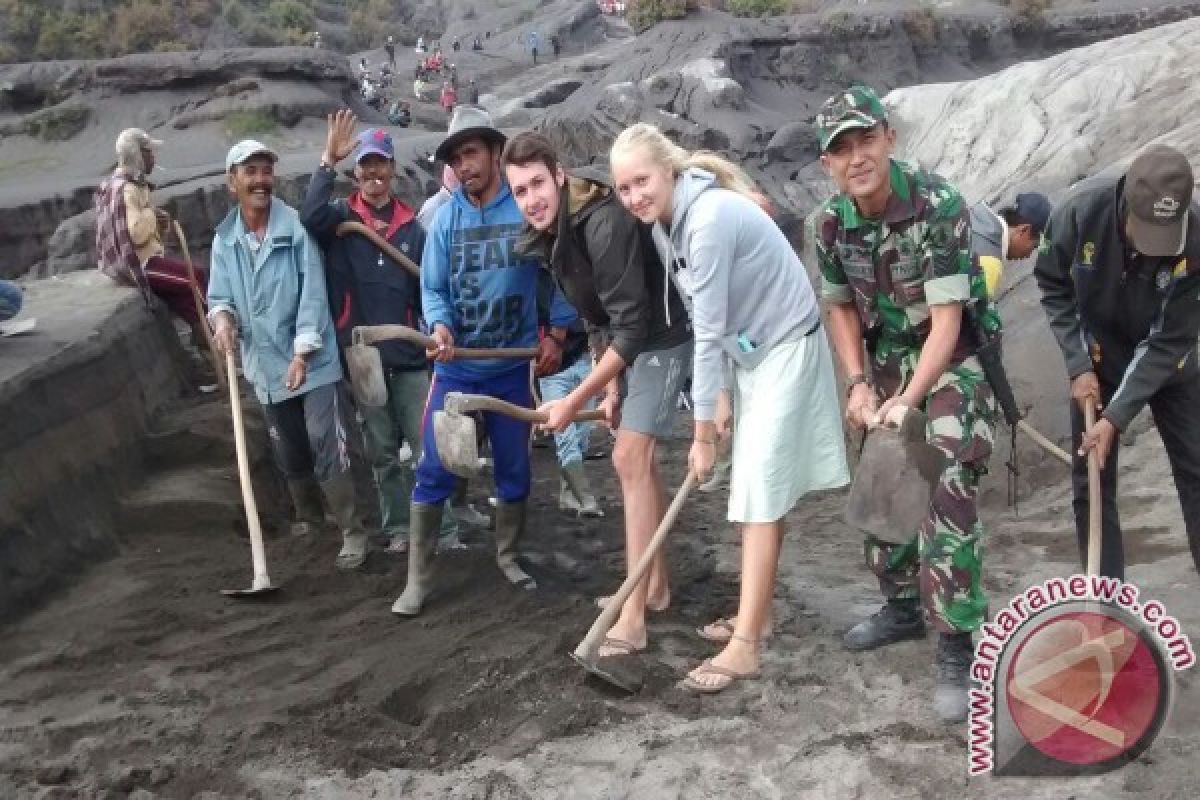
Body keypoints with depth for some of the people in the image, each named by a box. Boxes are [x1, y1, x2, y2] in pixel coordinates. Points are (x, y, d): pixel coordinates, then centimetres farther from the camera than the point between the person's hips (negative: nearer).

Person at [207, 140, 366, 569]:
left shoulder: (296, 226, -11)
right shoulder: (224, 239, 2)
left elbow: (313, 293, -14)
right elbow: (219, 295, 6)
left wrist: (303, 352, -20)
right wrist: (223, 316, -18)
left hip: (311, 362, -5)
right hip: (266, 365, 5)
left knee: (326, 449, -7)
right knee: (289, 453, 18)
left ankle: (351, 531, 5)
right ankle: (307, 516, 41)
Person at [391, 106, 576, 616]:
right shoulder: (445, 218, -3)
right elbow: (432, 288, -1)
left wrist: (556, 334, -3)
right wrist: (439, 325, -20)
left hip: (514, 366, 0)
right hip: (456, 369, 1)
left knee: (514, 470, 13)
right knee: (434, 473, -1)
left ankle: (509, 557, 32)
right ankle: (419, 577, 9)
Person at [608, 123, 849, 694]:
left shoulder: (710, 218, -26)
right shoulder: (666, 222, 2)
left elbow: (709, 332, -24)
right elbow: (708, 325, 5)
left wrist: (702, 434, -18)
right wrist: (719, 396, 0)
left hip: (785, 347, -9)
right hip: (748, 351, 9)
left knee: (761, 491, -10)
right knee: (755, 490, 14)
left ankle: (745, 646, -7)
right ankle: (756, 614, 25)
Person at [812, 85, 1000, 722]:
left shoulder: (938, 204, -25)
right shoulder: (831, 221, -7)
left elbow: (946, 318, -25)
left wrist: (909, 400, -30)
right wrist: (858, 384, -4)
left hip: (953, 359, -6)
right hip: (887, 360, 6)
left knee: (946, 493, -17)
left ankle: (957, 647, -8)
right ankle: (901, 607, 35)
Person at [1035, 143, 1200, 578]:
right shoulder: (1081, 208, -28)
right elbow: (1053, 285, -10)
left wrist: (1117, 416, -29)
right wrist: (1079, 364, -17)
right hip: (1097, 361, 1)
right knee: (1091, 483, 1)